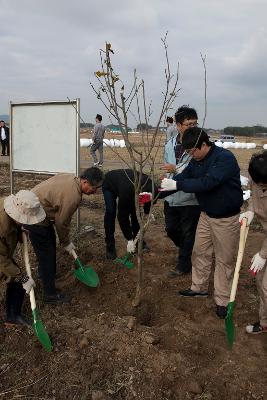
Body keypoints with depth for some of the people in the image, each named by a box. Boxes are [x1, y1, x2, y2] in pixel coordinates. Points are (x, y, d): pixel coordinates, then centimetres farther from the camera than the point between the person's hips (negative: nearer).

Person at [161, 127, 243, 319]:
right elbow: (180, 179, 0)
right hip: (206, 215, 7)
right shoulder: (196, 161, -1)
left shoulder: (225, 158, -25)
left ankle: (223, 301, 20)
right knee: (200, 253, 16)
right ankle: (199, 288, 35)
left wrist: (177, 184, -33)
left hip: (227, 218, -7)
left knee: (224, 259, 6)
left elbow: (207, 183, -35)